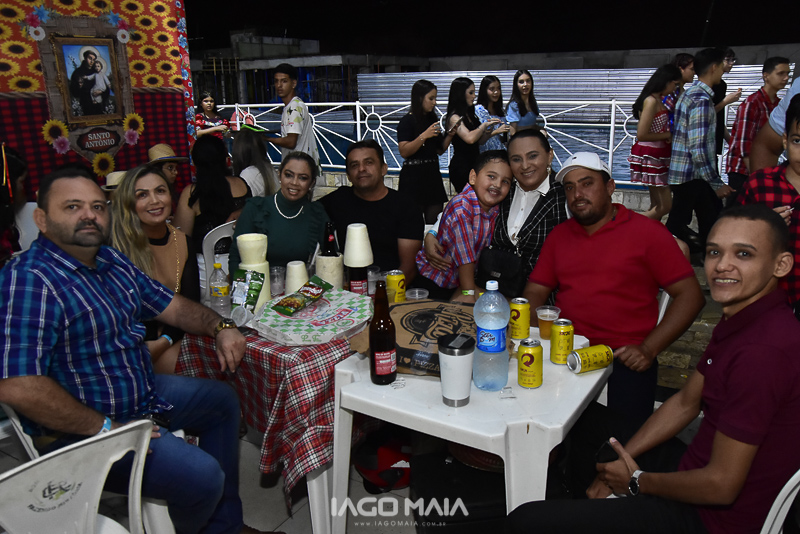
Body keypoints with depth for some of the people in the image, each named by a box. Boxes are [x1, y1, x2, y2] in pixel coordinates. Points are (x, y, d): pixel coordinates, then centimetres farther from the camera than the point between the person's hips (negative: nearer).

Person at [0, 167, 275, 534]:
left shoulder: (111, 260, 5)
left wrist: (219, 326, -4)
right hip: (81, 429, -10)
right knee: (201, 475, -24)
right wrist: (105, 428, -26)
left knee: (222, 400, 21)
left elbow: (169, 305, 14)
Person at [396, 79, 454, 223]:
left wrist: (449, 135, 3)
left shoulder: (432, 119, 15)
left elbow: (440, 150, 18)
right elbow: (404, 151, -17)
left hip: (432, 173, 7)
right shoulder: (407, 121, -6)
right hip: (414, 175, -7)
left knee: (435, 220, 5)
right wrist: (424, 136, -21)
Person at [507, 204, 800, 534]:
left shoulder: (762, 350, -30)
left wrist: (638, 480, -9)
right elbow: (686, 402, 11)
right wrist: (622, 461, 4)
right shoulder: (738, 320, 3)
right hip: (694, 466, 10)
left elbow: (721, 486, -27)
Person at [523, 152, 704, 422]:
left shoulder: (648, 231, 4)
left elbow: (690, 295, 0)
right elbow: (534, 293, 15)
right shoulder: (558, 235, 16)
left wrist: (648, 349, -11)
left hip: (624, 358, -3)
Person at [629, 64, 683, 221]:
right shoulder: (652, 101, -16)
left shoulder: (658, 100, 13)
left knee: (657, 206, 13)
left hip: (656, 156, 10)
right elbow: (642, 134, -22)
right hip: (650, 156, -10)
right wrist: (668, 135, -12)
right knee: (664, 206, -7)